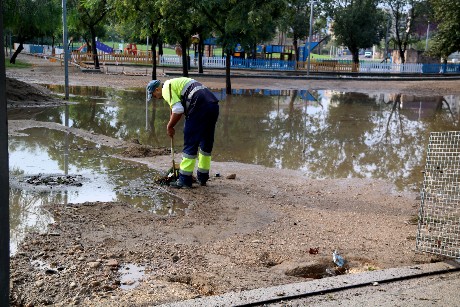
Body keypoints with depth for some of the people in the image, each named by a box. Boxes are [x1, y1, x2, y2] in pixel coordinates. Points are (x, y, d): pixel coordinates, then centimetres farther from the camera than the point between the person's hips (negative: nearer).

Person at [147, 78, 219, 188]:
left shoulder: (166, 88, 0)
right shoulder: (175, 82, 29)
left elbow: (178, 110, -11)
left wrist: (169, 126, 2)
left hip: (199, 107, -9)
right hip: (214, 104, 9)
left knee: (190, 143, -1)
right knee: (206, 143, 17)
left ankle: (185, 180, 3)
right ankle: (202, 178, 28)